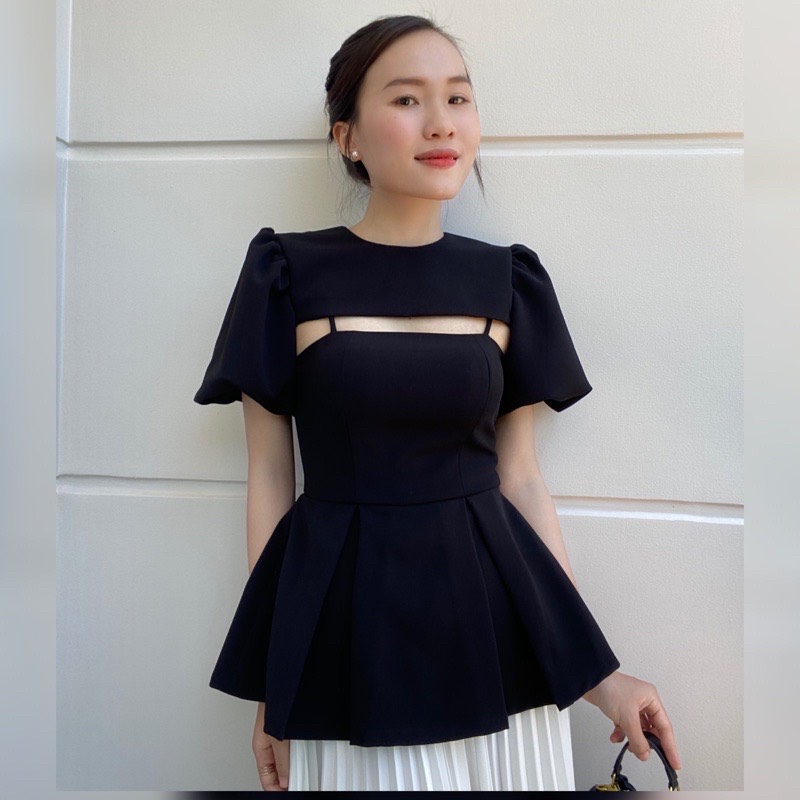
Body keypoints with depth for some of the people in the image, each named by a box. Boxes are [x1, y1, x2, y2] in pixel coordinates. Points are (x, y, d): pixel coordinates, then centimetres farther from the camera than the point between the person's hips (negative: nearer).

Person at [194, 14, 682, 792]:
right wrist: (271, 686, 0)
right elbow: (269, 479, -2)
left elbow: (520, 478, 5)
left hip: (490, 617, 3)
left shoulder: (505, 280, 1)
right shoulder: (290, 274, -6)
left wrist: (596, 669, 3)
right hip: (349, 624, -2)